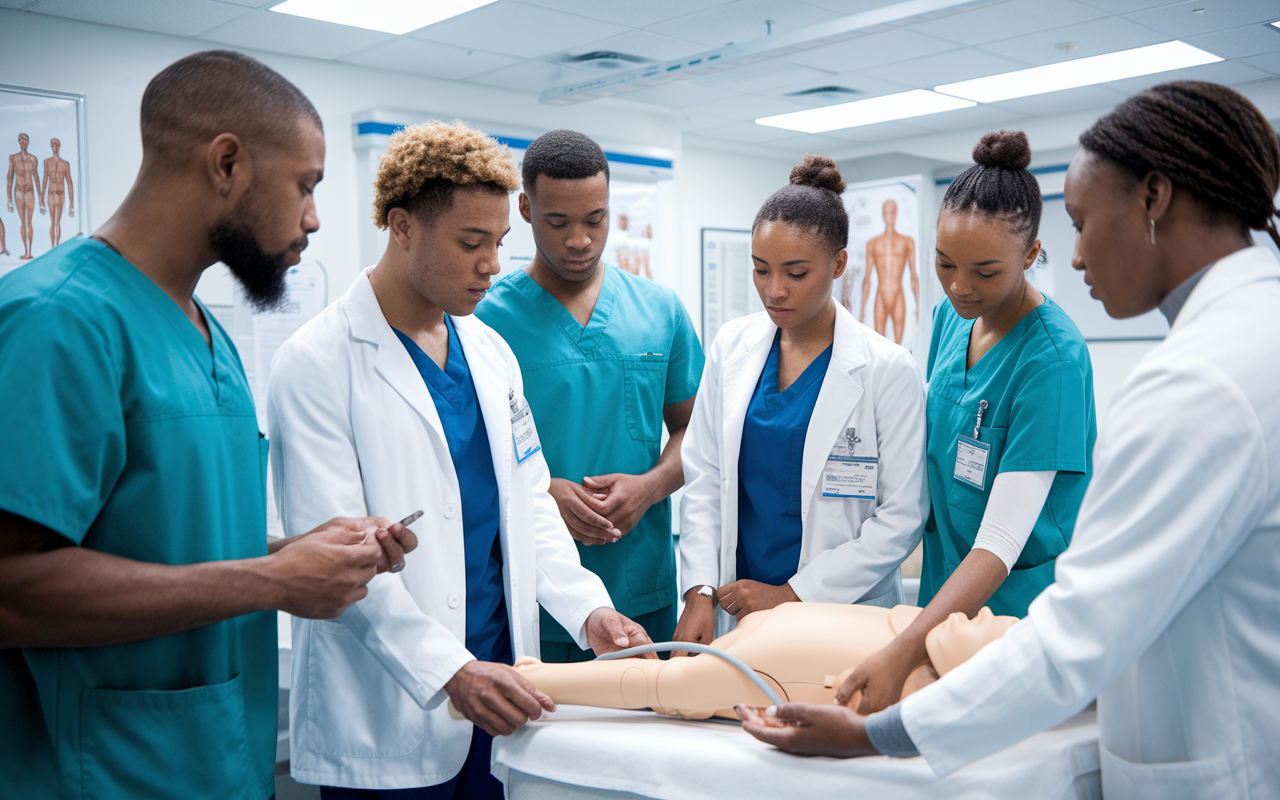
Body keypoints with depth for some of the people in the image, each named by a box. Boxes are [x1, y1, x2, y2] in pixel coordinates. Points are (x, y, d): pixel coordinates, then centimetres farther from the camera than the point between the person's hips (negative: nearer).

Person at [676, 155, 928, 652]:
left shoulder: (887, 370, -9)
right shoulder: (732, 346, 2)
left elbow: (901, 518, -9)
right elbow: (703, 479, 3)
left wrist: (794, 594, -12)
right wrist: (699, 592, -8)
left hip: (841, 620, -3)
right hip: (733, 610, 3)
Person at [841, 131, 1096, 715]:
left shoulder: (1053, 359, -22)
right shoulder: (951, 316, 0)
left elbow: (1002, 542, -26)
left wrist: (901, 655, -35)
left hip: (1018, 604, -6)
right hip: (945, 589, 6)